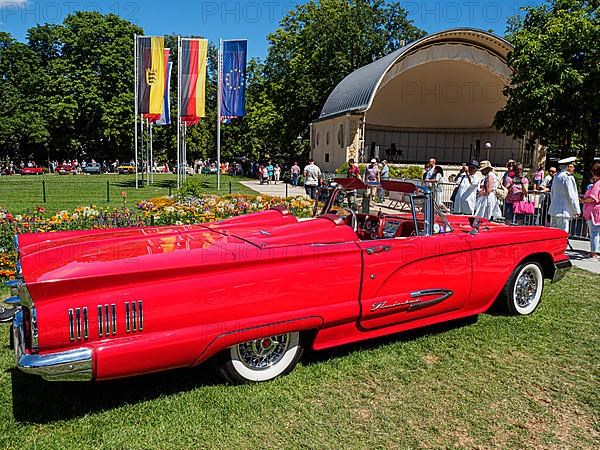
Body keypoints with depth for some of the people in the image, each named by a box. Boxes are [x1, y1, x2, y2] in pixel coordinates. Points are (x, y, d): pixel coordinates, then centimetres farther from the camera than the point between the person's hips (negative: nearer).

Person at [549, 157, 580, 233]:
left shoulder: (557, 176, 13)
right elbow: (571, 196, -12)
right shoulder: (568, 177, -13)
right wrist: (577, 210, -3)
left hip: (553, 210, 9)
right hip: (563, 211, -9)